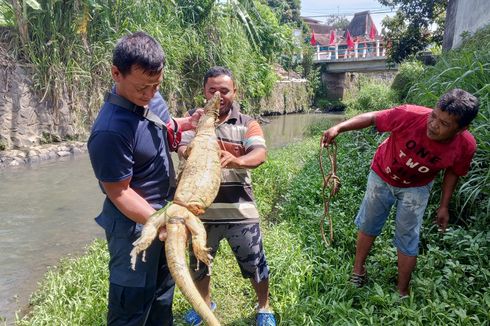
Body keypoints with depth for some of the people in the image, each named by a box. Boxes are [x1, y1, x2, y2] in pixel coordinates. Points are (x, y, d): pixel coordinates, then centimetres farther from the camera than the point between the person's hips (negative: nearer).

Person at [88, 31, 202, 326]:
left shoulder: (150, 97, -5)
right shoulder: (110, 131, -30)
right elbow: (120, 193, -23)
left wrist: (187, 123, -2)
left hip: (164, 210, 8)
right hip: (135, 223, -8)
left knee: (163, 290, 26)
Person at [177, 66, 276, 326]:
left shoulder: (247, 124, -1)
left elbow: (260, 154, -18)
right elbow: (183, 148, -12)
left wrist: (236, 160, -39)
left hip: (239, 210, -2)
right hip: (201, 209, 2)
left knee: (254, 262, 10)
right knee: (198, 261, 20)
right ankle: (205, 302, 49)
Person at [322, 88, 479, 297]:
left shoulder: (465, 146, -27)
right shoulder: (410, 116, -37)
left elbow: (452, 172, -6)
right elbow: (372, 118, -23)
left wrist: (444, 206, 0)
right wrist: (339, 128, -34)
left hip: (415, 188, 0)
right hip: (382, 176, 0)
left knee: (408, 240, 4)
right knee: (368, 225, 13)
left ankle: (402, 291, 25)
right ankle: (358, 270, 36)